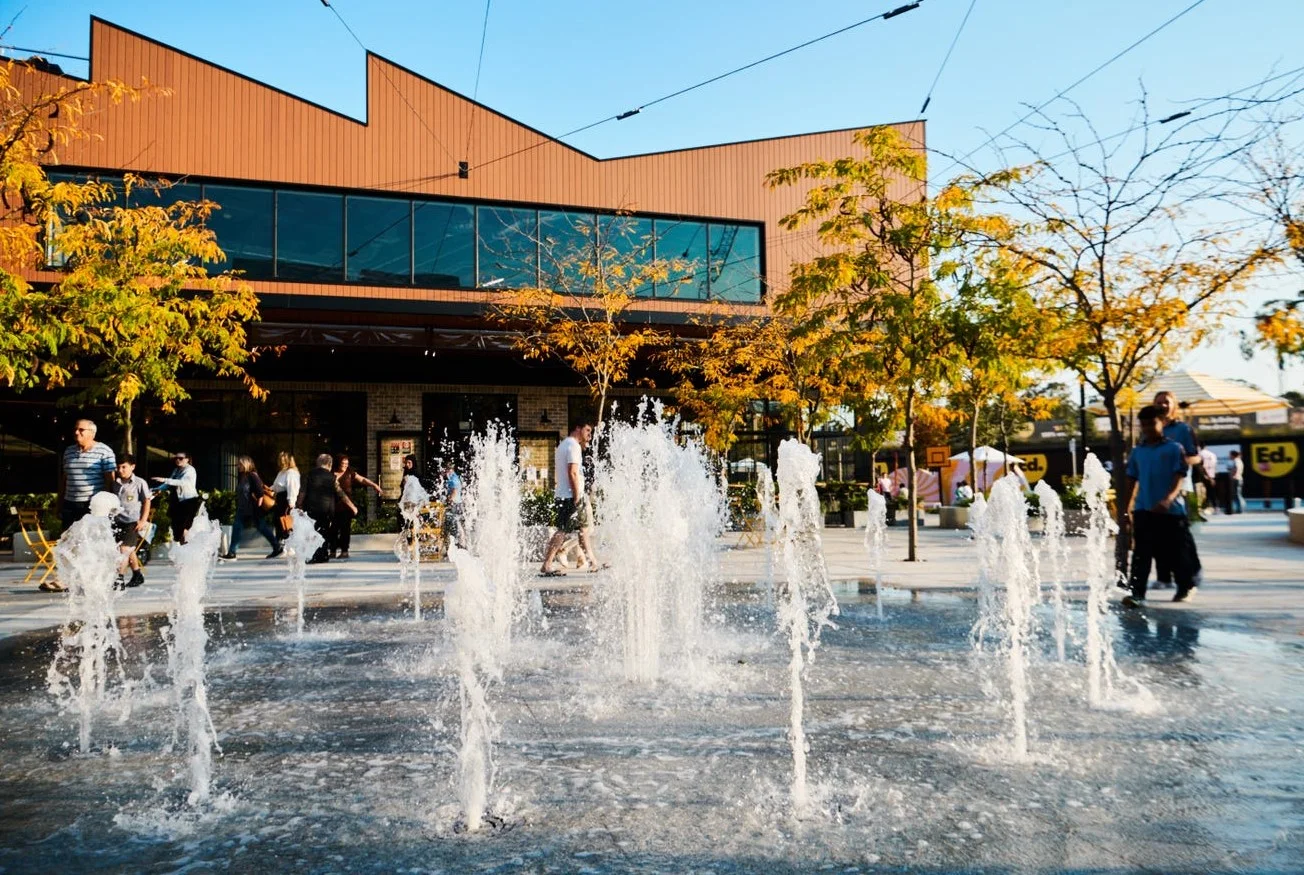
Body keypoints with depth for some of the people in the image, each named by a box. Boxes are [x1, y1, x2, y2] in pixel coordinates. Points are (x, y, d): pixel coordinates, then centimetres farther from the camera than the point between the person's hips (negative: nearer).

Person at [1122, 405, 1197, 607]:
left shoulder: (1174, 448, -2)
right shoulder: (1137, 451, 11)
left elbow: (1180, 478, -10)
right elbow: (1132, 480, 16)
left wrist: (1168, 499, -26)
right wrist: (1127, 505, 12)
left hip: (1171, 509, -3)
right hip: (1143, 509, 3)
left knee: (1175, 552, 8)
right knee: (1140, 553, -6)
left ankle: (1187, 586, 31)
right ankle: (1137, 593, -10)